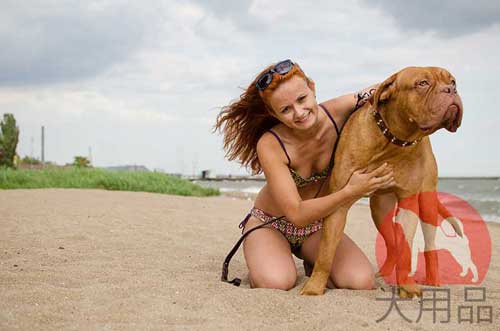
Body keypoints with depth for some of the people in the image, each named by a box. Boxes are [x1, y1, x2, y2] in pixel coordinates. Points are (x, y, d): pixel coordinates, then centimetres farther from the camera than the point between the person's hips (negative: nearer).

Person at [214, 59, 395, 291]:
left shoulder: (337, 113, -21)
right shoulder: (270, 145, -29)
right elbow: (297, 215, -30)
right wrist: (350, 193, -44)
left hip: (318, 225, 3)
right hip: (270, 224, -3)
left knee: (363, 283, -22)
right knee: (276, 283, -34)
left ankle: (314, 266, 10)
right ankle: (261, 266, 3)